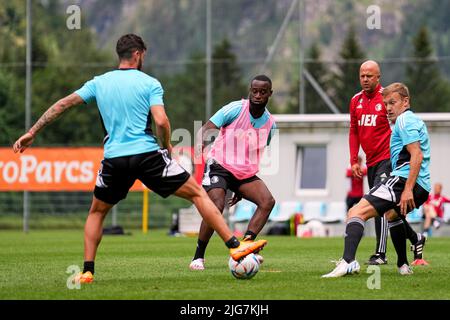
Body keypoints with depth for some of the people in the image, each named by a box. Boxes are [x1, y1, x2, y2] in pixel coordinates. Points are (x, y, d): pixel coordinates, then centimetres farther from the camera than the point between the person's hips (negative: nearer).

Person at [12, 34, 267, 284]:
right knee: (198, 193, 5)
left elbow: (63, 104, 13)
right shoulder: (149, 83, 2)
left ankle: (87, 271, 12)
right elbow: (161, 121, -11)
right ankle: (234, 246, -3)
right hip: (148, 154, -3)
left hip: (114, 159, 3)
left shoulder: (99, 83, 13)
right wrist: (167, 145, 8)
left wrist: (32, 133, 19)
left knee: (97, 212, 24)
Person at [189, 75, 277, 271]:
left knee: (267, 201, -18)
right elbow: (206, 129, -9)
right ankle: (198, 257, -12)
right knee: (216, 206, -27)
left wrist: (242, 189, 17)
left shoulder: (270, 123, 6)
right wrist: (199, 145, -31)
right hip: (220, 166, -5)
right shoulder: (235, 109, -9)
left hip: (245, 173, 5)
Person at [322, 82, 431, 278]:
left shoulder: (404, 120, -5)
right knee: (392, 214, 39)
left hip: (403, 179, -11)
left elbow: (417, 155, -18)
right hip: (422, 188, 11)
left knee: (357, 212, -20)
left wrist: (408, 188, -25)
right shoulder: (414, 120, 27)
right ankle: (403, 266, 41)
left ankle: (348, 261, -41)